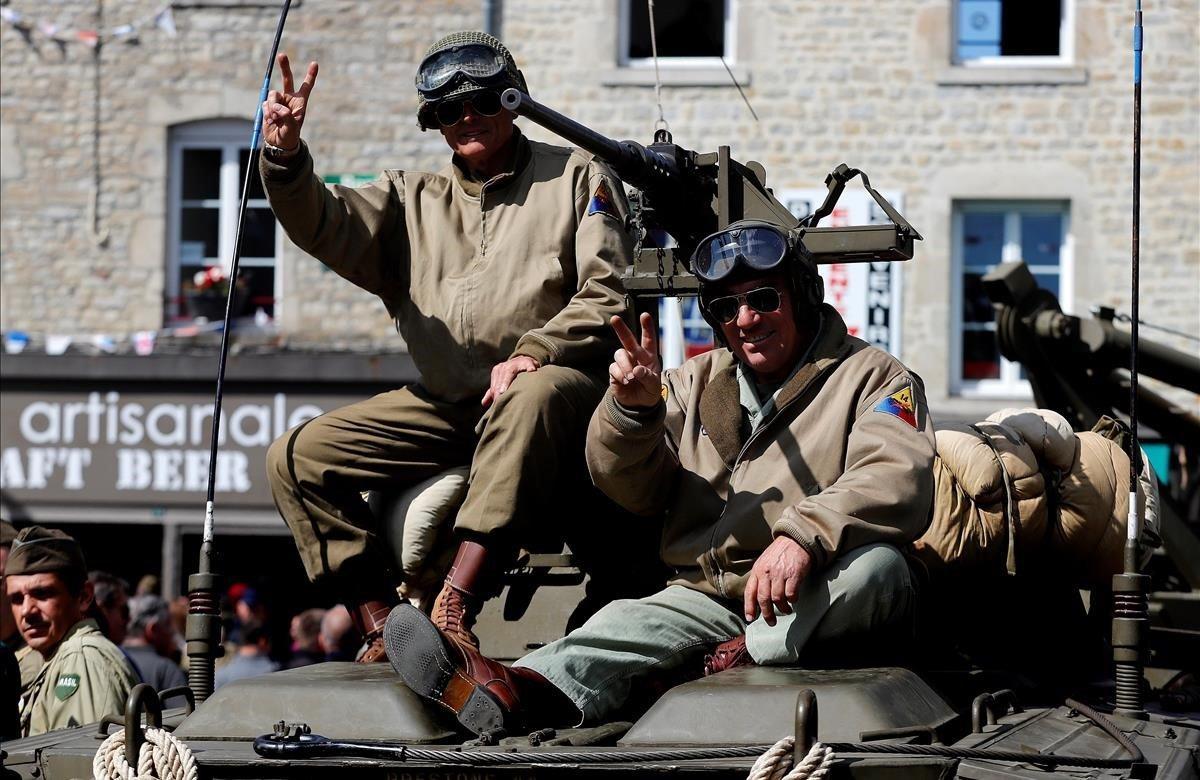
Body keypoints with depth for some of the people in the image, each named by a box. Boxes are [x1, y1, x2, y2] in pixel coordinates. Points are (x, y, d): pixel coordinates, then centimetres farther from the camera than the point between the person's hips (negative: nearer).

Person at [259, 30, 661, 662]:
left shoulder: (577, 178, 10)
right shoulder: (413, 199, 20)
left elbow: (610, 294, -1)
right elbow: (323, 226, 2)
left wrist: (533, 352, -18)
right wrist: (285, 157, -19)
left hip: (557, 382, -5)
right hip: (444, 406, 5)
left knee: (533, 396, -42)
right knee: (297, 456, -11)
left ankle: (453, 609, -50)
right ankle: (382, 629, -17)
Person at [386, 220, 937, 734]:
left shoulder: (871, 377, 5)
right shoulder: (696, 383, 21)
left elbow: (897, 482, -14)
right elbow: (633, 490, 14)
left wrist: (803, 535, -33)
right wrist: (633, 410, -9)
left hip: (820, 603, -3)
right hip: (708, 598, 3)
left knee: (878, 566, -35)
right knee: (630, 622, -28)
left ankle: (743, 660, -36)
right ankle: (525, 691, -55)